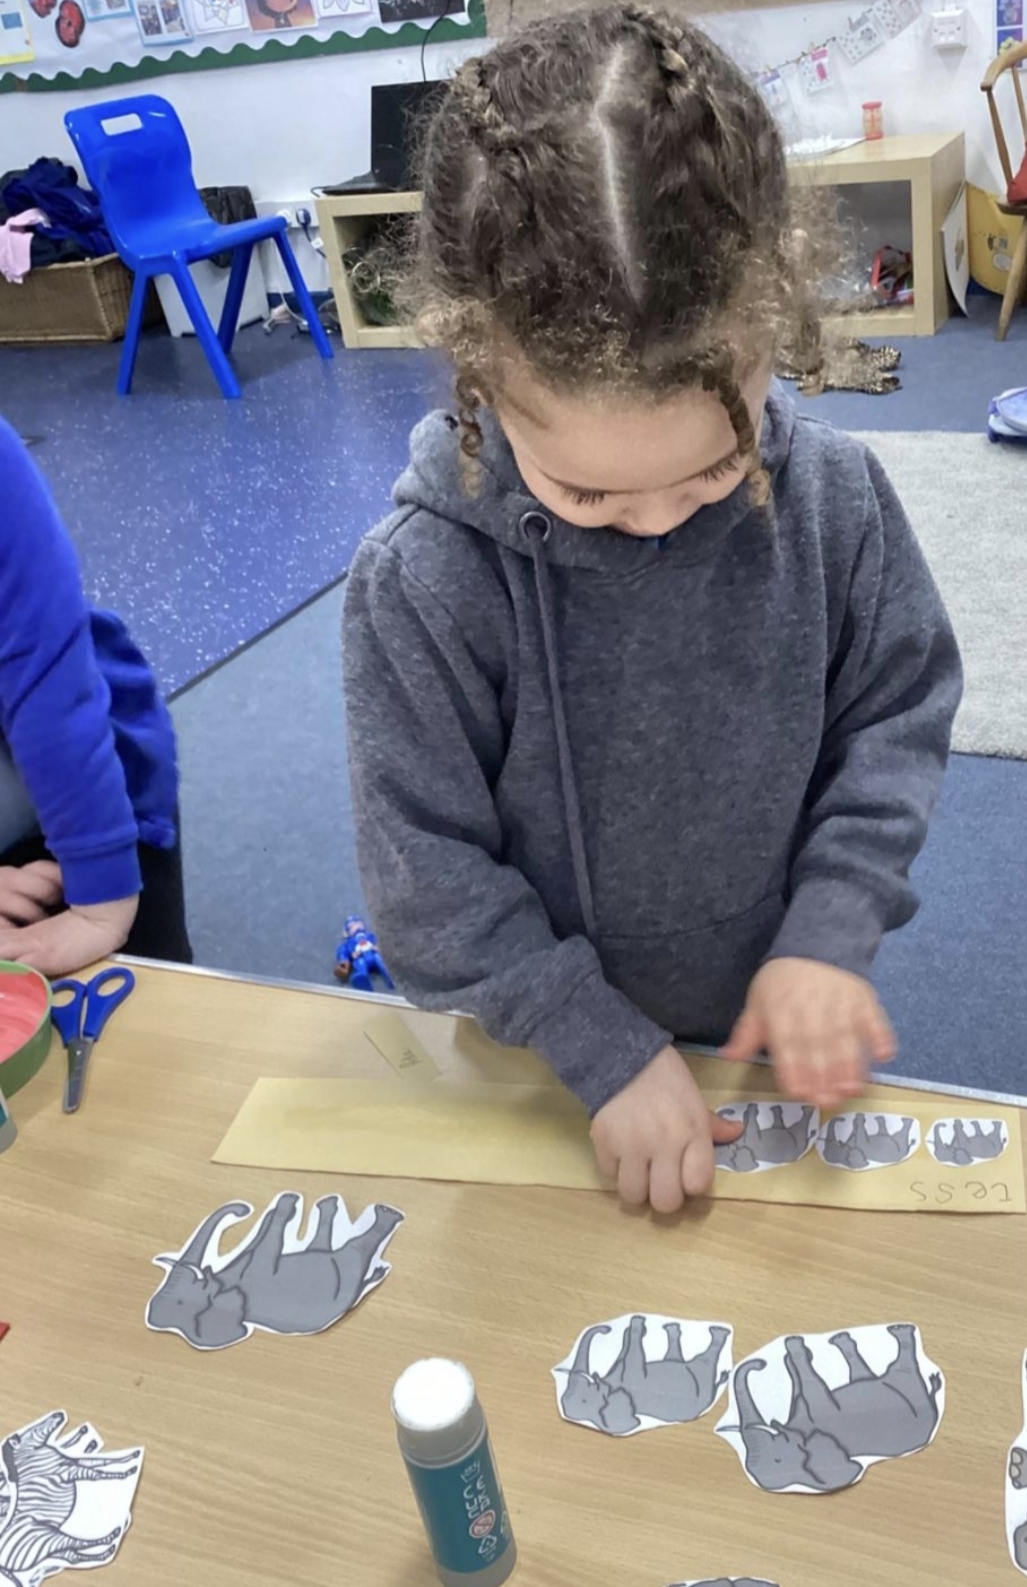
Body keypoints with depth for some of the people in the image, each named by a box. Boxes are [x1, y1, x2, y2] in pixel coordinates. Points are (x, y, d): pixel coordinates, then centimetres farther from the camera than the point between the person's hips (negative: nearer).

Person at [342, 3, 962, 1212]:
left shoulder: (833, 496, -19)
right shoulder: (421, 583, -27)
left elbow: (897, 718, -6)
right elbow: (430, 877, -20)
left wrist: (829, 931, -17)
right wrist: (605, 1051, -18)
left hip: (783, 1023, 3)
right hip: (553, 1062, -2)